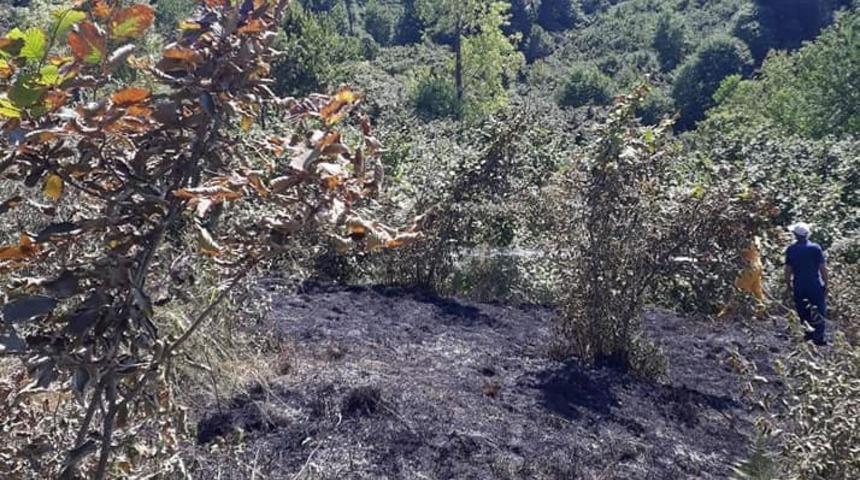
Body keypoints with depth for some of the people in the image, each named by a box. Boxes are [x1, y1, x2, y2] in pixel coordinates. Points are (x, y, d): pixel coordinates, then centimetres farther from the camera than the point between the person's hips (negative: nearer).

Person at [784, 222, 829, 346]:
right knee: (820, 312, 9)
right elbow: (823, 268, -8)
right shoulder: (815, 248, -9)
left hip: (799, 286, 1)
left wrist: (788, 284, 9)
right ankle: (818, 338, 5)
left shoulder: (791, 249, -6)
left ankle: (806, 336, 23)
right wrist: (825, 284, 2)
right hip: (815, 286, -1)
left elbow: (788, 270, -4)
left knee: (802, 312, 15)